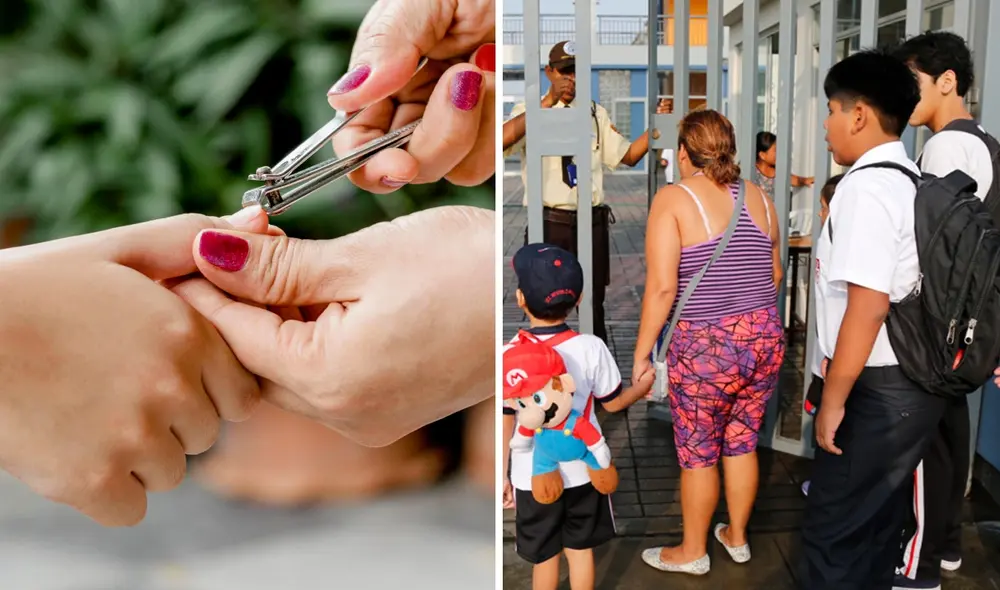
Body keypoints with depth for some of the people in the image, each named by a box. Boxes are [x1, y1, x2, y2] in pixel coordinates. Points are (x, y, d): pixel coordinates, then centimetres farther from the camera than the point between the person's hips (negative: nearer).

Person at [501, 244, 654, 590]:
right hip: (583, 470, 1)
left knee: (544, 556, 16)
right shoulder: (591, 348, -15)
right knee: (581, 549, 18)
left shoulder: (508, 356, -19)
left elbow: (505, 425, -12)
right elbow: (613, 403, -1)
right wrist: (643, 386, 20)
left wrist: (502, 475, 2)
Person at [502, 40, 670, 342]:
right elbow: (503, 140, -23)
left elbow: (628, 155, 11)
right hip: (550, 224, -3)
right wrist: (548, 103, -28)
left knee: (594, 307, 13)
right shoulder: (530, 111, -2)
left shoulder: (596, 113, 12)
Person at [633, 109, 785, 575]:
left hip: (707, 347, -6)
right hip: (766, 338, 6)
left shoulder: (673, 198, -12)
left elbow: (661, 287, -18)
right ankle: (737, 537, 37)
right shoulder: (759, 197, 6)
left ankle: (692, 552, 28)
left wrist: (641, 352, -9)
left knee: (698, 453, 11)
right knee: (742, 444, 21)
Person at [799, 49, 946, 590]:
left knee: (831, 530, -1)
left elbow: (868, 305, -24)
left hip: (878, 389, -10)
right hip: (911, 381, 10)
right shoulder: (910, 179, 11)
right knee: (876, 523, 20)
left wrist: (833, 400, -18)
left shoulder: (866, 186, -18)